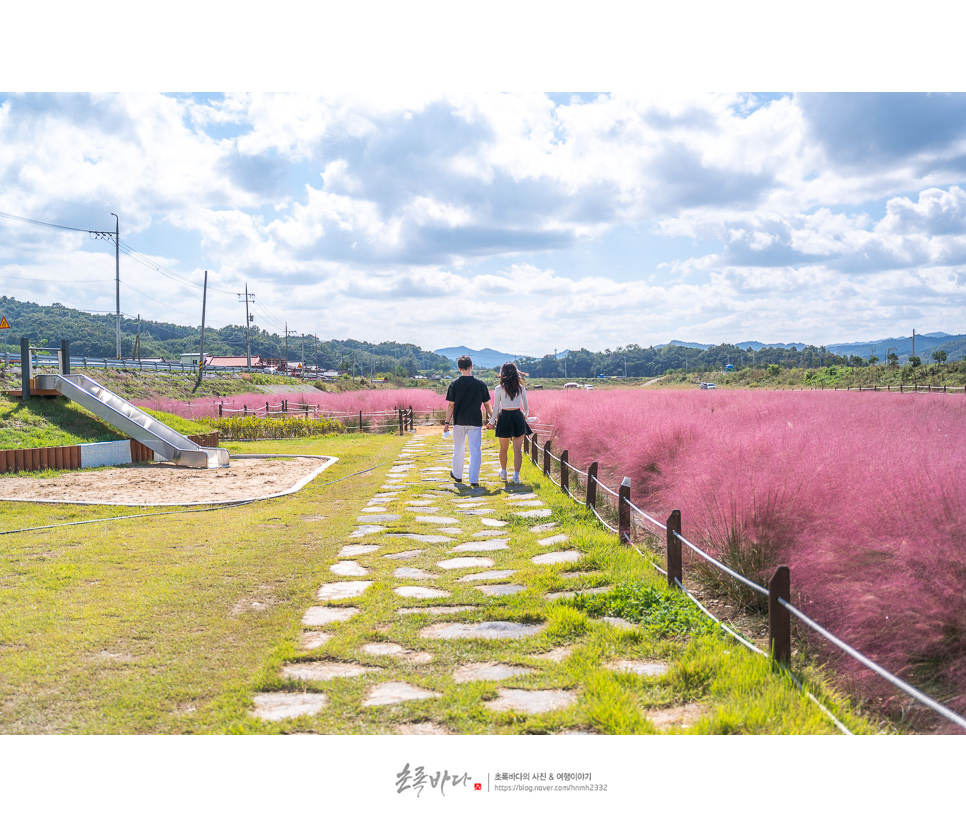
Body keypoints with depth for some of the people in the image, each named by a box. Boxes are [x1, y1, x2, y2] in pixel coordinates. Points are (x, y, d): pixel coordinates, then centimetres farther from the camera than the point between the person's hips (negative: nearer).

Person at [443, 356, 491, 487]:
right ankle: (474, 480, -2)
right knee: (475, 451, 2)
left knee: (458, 449, 16)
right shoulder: (480, 384, -4)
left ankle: (457, 475, 31)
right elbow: (487, 404, 2)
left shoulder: (454, 384, -5)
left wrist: (447, 422, 2)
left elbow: (450, 405, -4)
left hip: (459, 422, 1)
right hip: (475, 422, -1)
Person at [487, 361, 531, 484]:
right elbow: (526, 405, 11)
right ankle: (516, 474, -6)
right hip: (518, 417, 1)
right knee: (517, 449, 3)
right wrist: (526, 415, 32)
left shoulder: (499, 389, -7)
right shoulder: (521, 388, 0)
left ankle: (503, 472, 33)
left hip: (504, 418, -1)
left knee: (503, 448, 16)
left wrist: (492, 421, 11)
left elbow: (496, 408, -4)